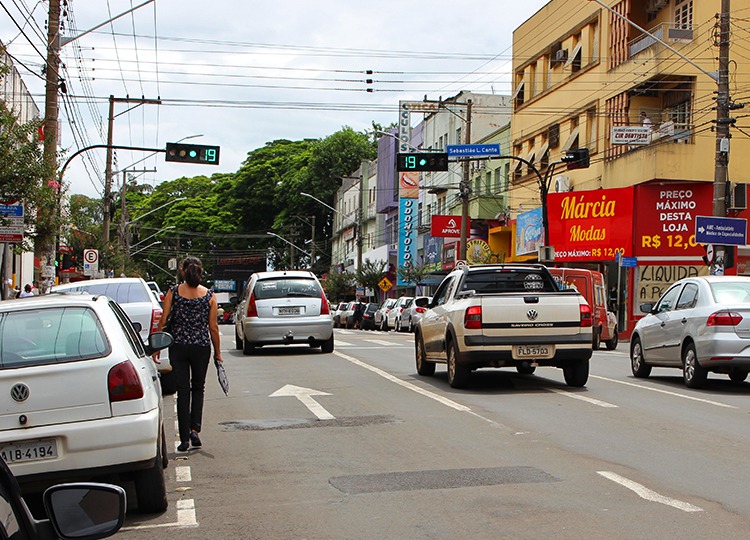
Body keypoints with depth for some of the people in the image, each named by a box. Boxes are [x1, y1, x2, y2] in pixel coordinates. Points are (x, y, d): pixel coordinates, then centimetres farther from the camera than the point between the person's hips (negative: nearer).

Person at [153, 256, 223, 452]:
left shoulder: (173, 292, -3)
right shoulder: (209, 295, -3)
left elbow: (162, 321, -4)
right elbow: (213, 327, -3)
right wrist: (217, 353, 7)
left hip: (178, 347, 0)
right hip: (202, 347, 0)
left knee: (183, 391, 6)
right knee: (198, 388, 18)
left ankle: (184, 439, 5)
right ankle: (194, 429, 3)